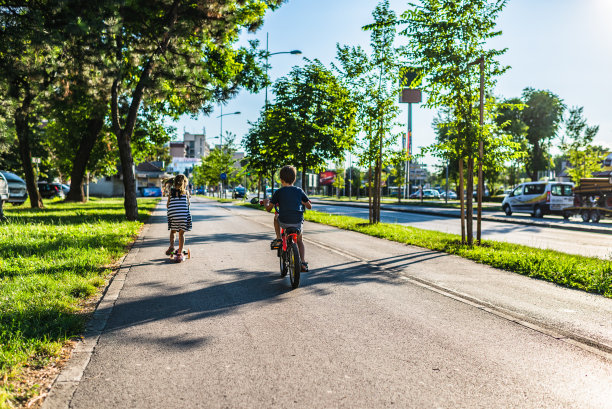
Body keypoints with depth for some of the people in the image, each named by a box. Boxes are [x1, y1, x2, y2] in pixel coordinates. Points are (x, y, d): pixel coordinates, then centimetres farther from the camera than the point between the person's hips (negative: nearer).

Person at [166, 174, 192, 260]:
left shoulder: (171, 192, 8)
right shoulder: (185, 192, 4)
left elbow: (167, 205, 11)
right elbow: (189, 204, 12)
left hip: (172, 215, 1)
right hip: (184, 216, -1)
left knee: (173, 231, 24)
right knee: (181, 234, 9)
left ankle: (171, 246, 7)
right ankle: (180, 253, 10)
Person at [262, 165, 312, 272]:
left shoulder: (279, 192, 0)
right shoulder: (299, 191, 6)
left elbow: (269, 209, 4)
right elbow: (309, 206, 12)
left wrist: (266, 202, 26)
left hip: (284, 222, -2)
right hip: (298, 223, 2)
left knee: (276, 218, 34)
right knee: (300, 241, 27)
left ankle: (278, 239, 25)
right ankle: (303, 263, 12)